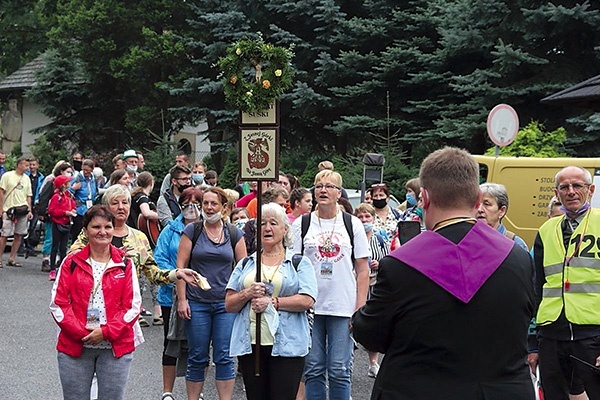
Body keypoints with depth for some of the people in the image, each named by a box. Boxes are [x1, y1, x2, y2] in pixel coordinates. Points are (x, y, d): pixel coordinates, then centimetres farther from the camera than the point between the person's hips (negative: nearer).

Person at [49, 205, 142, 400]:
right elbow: (58, 304, -2)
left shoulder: (124, 265, 3)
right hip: (74, 347, 0)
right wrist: (81, 332, -13)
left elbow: (133, 306, -1)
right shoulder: (72, 263, 2)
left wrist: (106, 331, -13)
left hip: (116, 349, 0)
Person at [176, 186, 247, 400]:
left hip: (226, 303, 1)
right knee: (197, 357, 4)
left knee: (224, 357, 2)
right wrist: (182, 299, -6)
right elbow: (180, 266, 0)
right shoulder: (192, 230, 2)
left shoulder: (234, 234, 7)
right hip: (197, 303, -1)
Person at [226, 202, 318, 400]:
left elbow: (307, 301, -7)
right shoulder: (246, 264, 17)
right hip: (249, 345, 3)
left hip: (286, 346, -3)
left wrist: (272, 302, -13)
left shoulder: (299, 263, 7)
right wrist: (247, 294, -7)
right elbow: (229, 305, 12)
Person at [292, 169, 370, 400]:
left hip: (343, 307, -1)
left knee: (339, 371, 0)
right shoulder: (301, 224, 6)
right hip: (309, 307, 1)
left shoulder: (352, 224, 5)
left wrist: (360, 309, -3)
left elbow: (362, 269, 4)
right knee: (313, 369, 5)